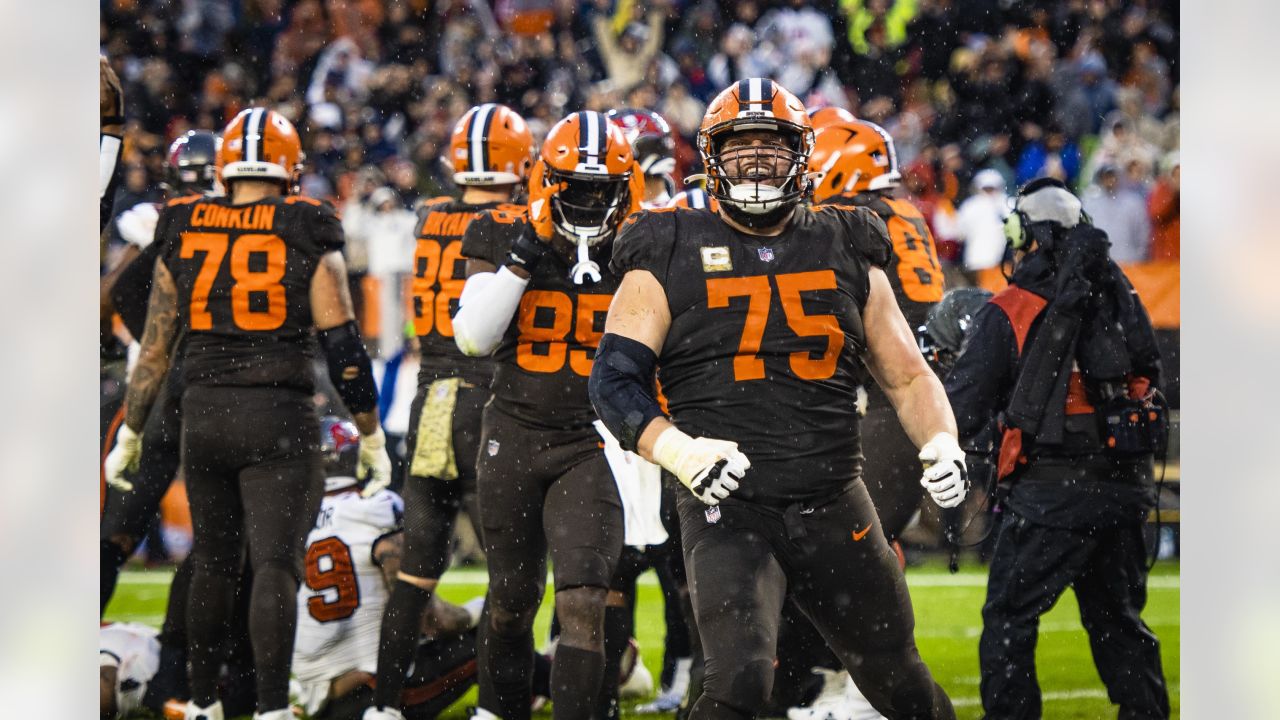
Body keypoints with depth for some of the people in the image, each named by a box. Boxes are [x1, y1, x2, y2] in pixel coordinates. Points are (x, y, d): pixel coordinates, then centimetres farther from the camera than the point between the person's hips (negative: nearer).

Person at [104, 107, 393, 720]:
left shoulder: (182, 235, 5)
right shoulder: (308, 240, -4)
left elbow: (154, 346, 8)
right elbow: (343, 348, -5)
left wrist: (130, 432, 18)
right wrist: (372, 435, 4)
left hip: (204, 415, 3)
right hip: (280, 417, -3)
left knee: (212, 562, 16)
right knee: (275, 565, -5)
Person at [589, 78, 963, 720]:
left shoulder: (847, 255, 12)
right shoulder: (672, 258, 3)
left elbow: (906, 374, 17)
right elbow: (614, 378, -2)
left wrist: (942, 444, -3)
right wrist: (678, 450, -20)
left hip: (835, 509, 3)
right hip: (729, 507, -3)